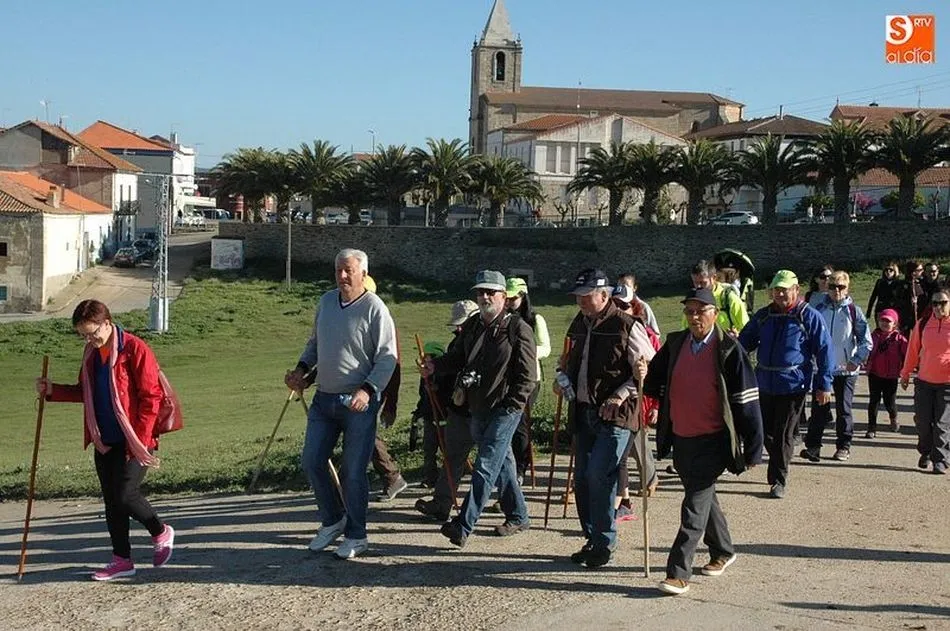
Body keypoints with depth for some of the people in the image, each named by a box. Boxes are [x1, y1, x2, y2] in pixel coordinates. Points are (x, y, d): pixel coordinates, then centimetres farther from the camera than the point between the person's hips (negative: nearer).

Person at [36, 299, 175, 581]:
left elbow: (151, 397, -14)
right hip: (104, 441, 7)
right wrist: (52, 390, 5)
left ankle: (161, 533, 16)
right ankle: (122, 560, 18)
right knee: (111, 500, 8)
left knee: (125, 495, -11)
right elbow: (84, 392, 21)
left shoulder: (135, 349, -14)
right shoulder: (91, 353, 10)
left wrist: (140, 439, -16)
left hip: (133, 441, -7)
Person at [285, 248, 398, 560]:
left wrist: (367, 390, -24)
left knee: (353, 471, -1)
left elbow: (387, 357, -13)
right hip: (324, 397, 7)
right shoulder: (326, 301, 8)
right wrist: (301, 369, 6)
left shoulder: (374, 309, -11)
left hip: (359, 402, -6)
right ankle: (332, 521, 27)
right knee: (311, 461, 7)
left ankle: (356, 536, 15)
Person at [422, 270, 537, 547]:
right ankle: (518, 516, 31)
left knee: (485, 467, -11)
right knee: (501, 462, 17)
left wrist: (511, 406, -15)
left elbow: (527, 374, -11)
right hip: (477, 409, 7)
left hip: (504, 410, -7)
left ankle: (463, 526, -15)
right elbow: (458, 358, 18)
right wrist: (436, 366, -2)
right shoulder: (471, 326, 10)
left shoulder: (518, 329, -10)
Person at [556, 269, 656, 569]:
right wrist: (564, 379, 9)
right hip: (583, 411, 7)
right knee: (582, 478, 9)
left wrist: (621, 395, -17)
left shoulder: (626, 326, -9)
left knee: (599, 476, -12)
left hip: (615, 413, -7)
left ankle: (605, 542, 0)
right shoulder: (578, 325, 13)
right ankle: (592, 538, 22)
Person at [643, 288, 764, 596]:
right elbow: (655, 380, 15)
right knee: (703, 498, 21)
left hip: (712, 441, -6)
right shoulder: (675, 343, 5)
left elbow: (747, 401, -10)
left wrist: (753, 450, -10)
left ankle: (678, 572, -7)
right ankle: (722, 551, 40)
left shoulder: (728, 349, -11)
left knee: (695, 505, -9)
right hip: (680, 438, 6)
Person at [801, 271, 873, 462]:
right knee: (818, 407, -2)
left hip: (846, 369, -1)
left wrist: (857, 361, -9)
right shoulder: (819, 309, 4)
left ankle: (844, 446, 16)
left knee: (844, 409, 6)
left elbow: (866, 341, 0)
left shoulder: (853, 311, -2)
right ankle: (813, 445, 1)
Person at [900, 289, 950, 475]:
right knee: (922, 420, 6)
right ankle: (925, 452, 28)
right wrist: (905, 374, 16)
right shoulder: (922, 325, 3)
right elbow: (913, 350, 12)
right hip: (924, 381, 3)